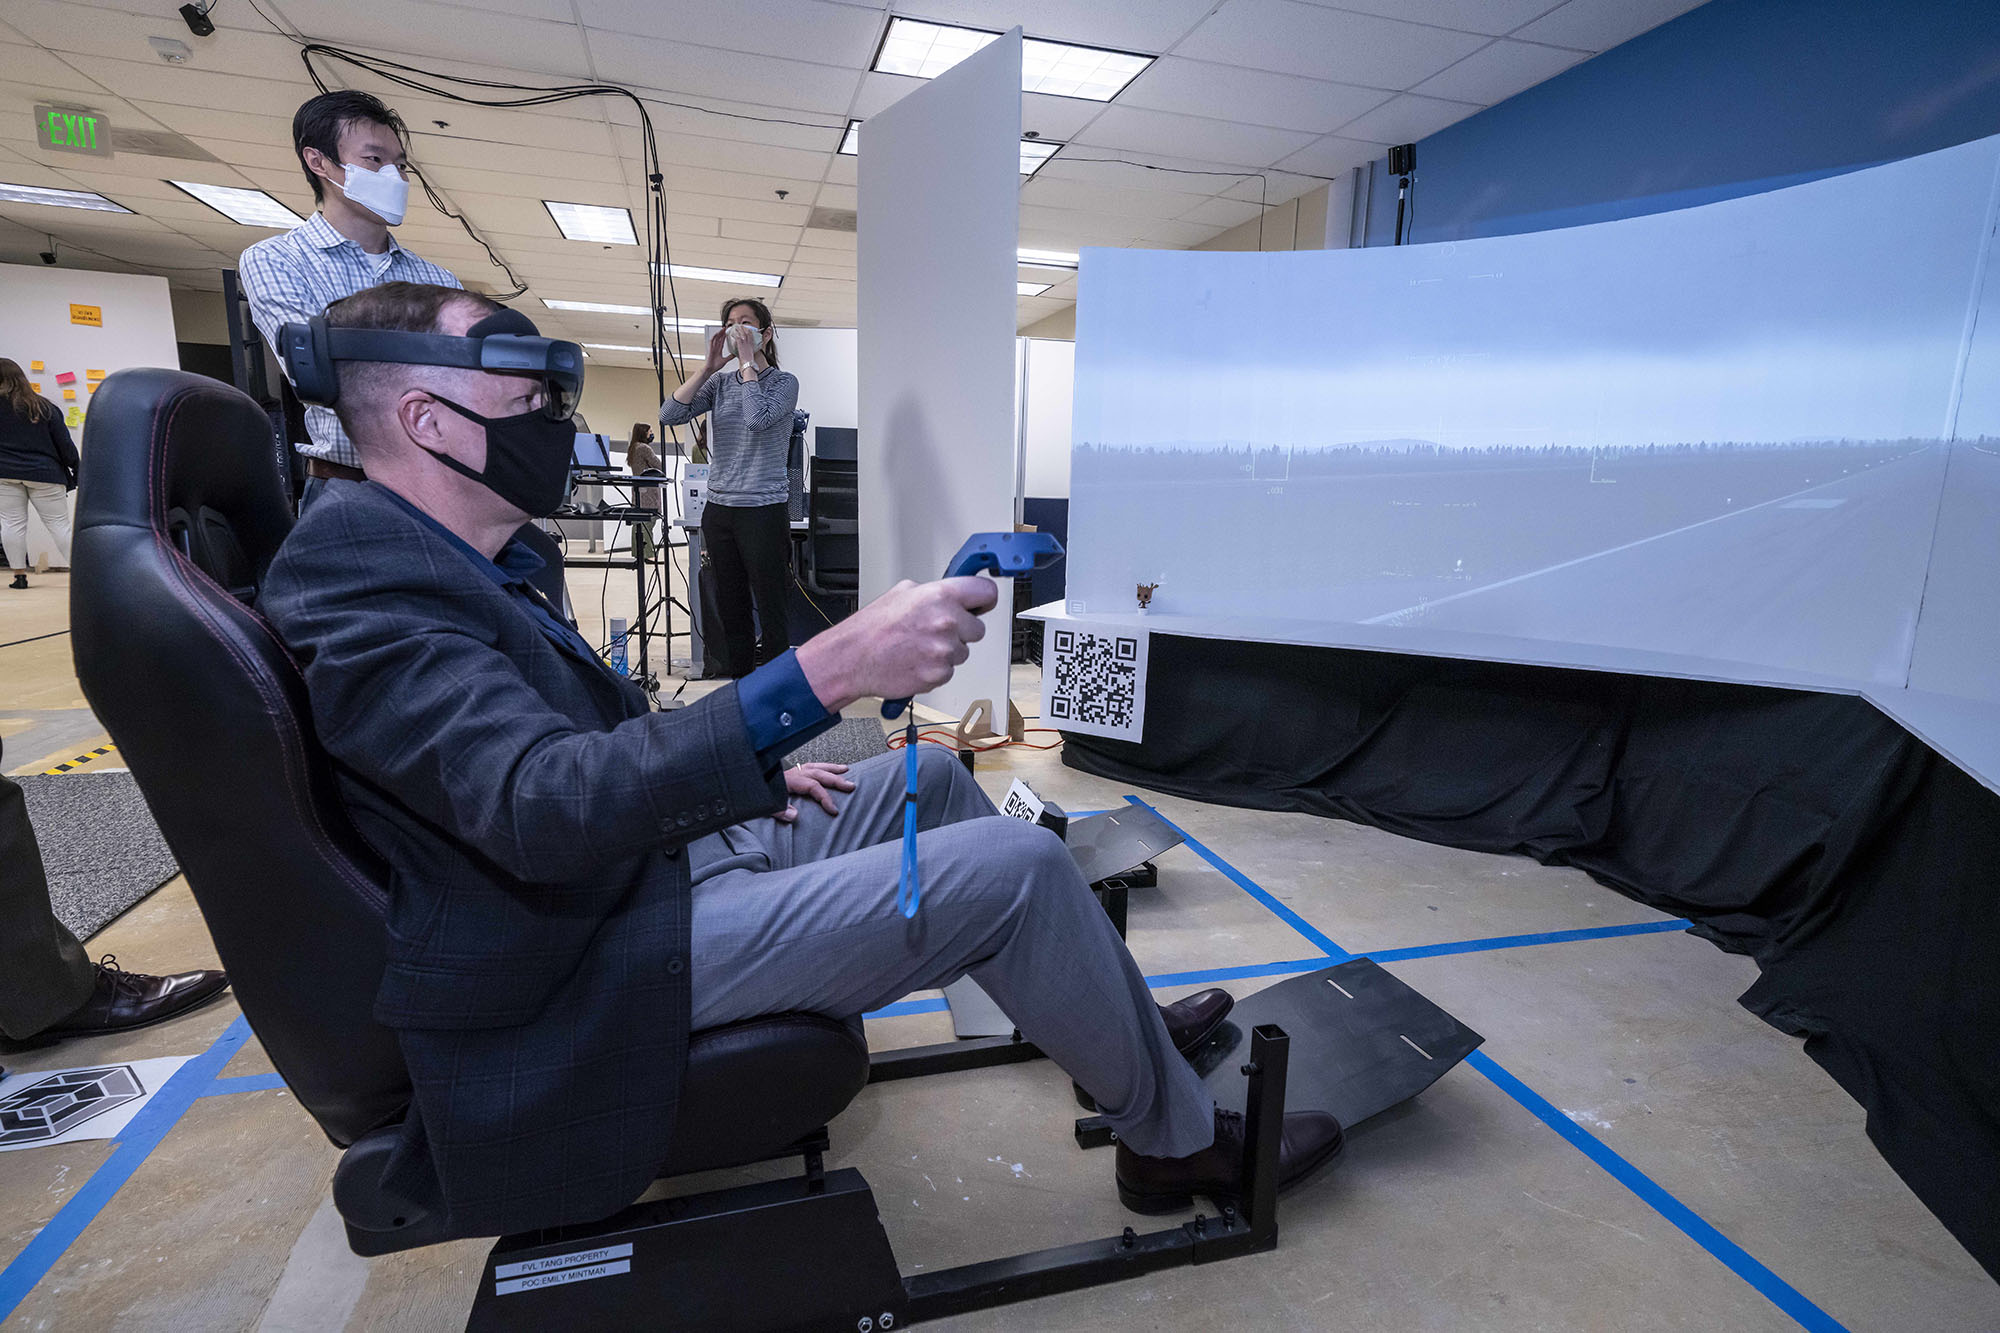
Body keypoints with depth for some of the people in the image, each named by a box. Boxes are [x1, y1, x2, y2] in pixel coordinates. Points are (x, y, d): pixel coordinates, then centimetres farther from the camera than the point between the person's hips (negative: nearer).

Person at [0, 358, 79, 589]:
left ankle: (19, 574, 5)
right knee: (59, 524, 2)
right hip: (44, 474, 1)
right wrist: (76, 470, 10)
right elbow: (65, 444, 2)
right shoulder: (45, 408, 0)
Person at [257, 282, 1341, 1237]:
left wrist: (752, 770, 8)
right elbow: (541, 807, -35)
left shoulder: (456, 563, 12)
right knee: (1015, 865, -17)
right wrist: (827, 670, -43)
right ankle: (1174, 1140, 9)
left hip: (651, 857, 10)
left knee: (931, 779, 13)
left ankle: (1117, 1026, 26)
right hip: (592, 976, -10)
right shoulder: (369, 594, -20)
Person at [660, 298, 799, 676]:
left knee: (772, 615, -5)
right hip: (718, 511, 6)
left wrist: (747, 361, -10)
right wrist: (710, 365, -3)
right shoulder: (720, 383, 13)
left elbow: (758, 418, -20)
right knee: (731, 612, 11)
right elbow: (669, 414, 0)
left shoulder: (784, 382, 0)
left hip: (763, 512, -5)